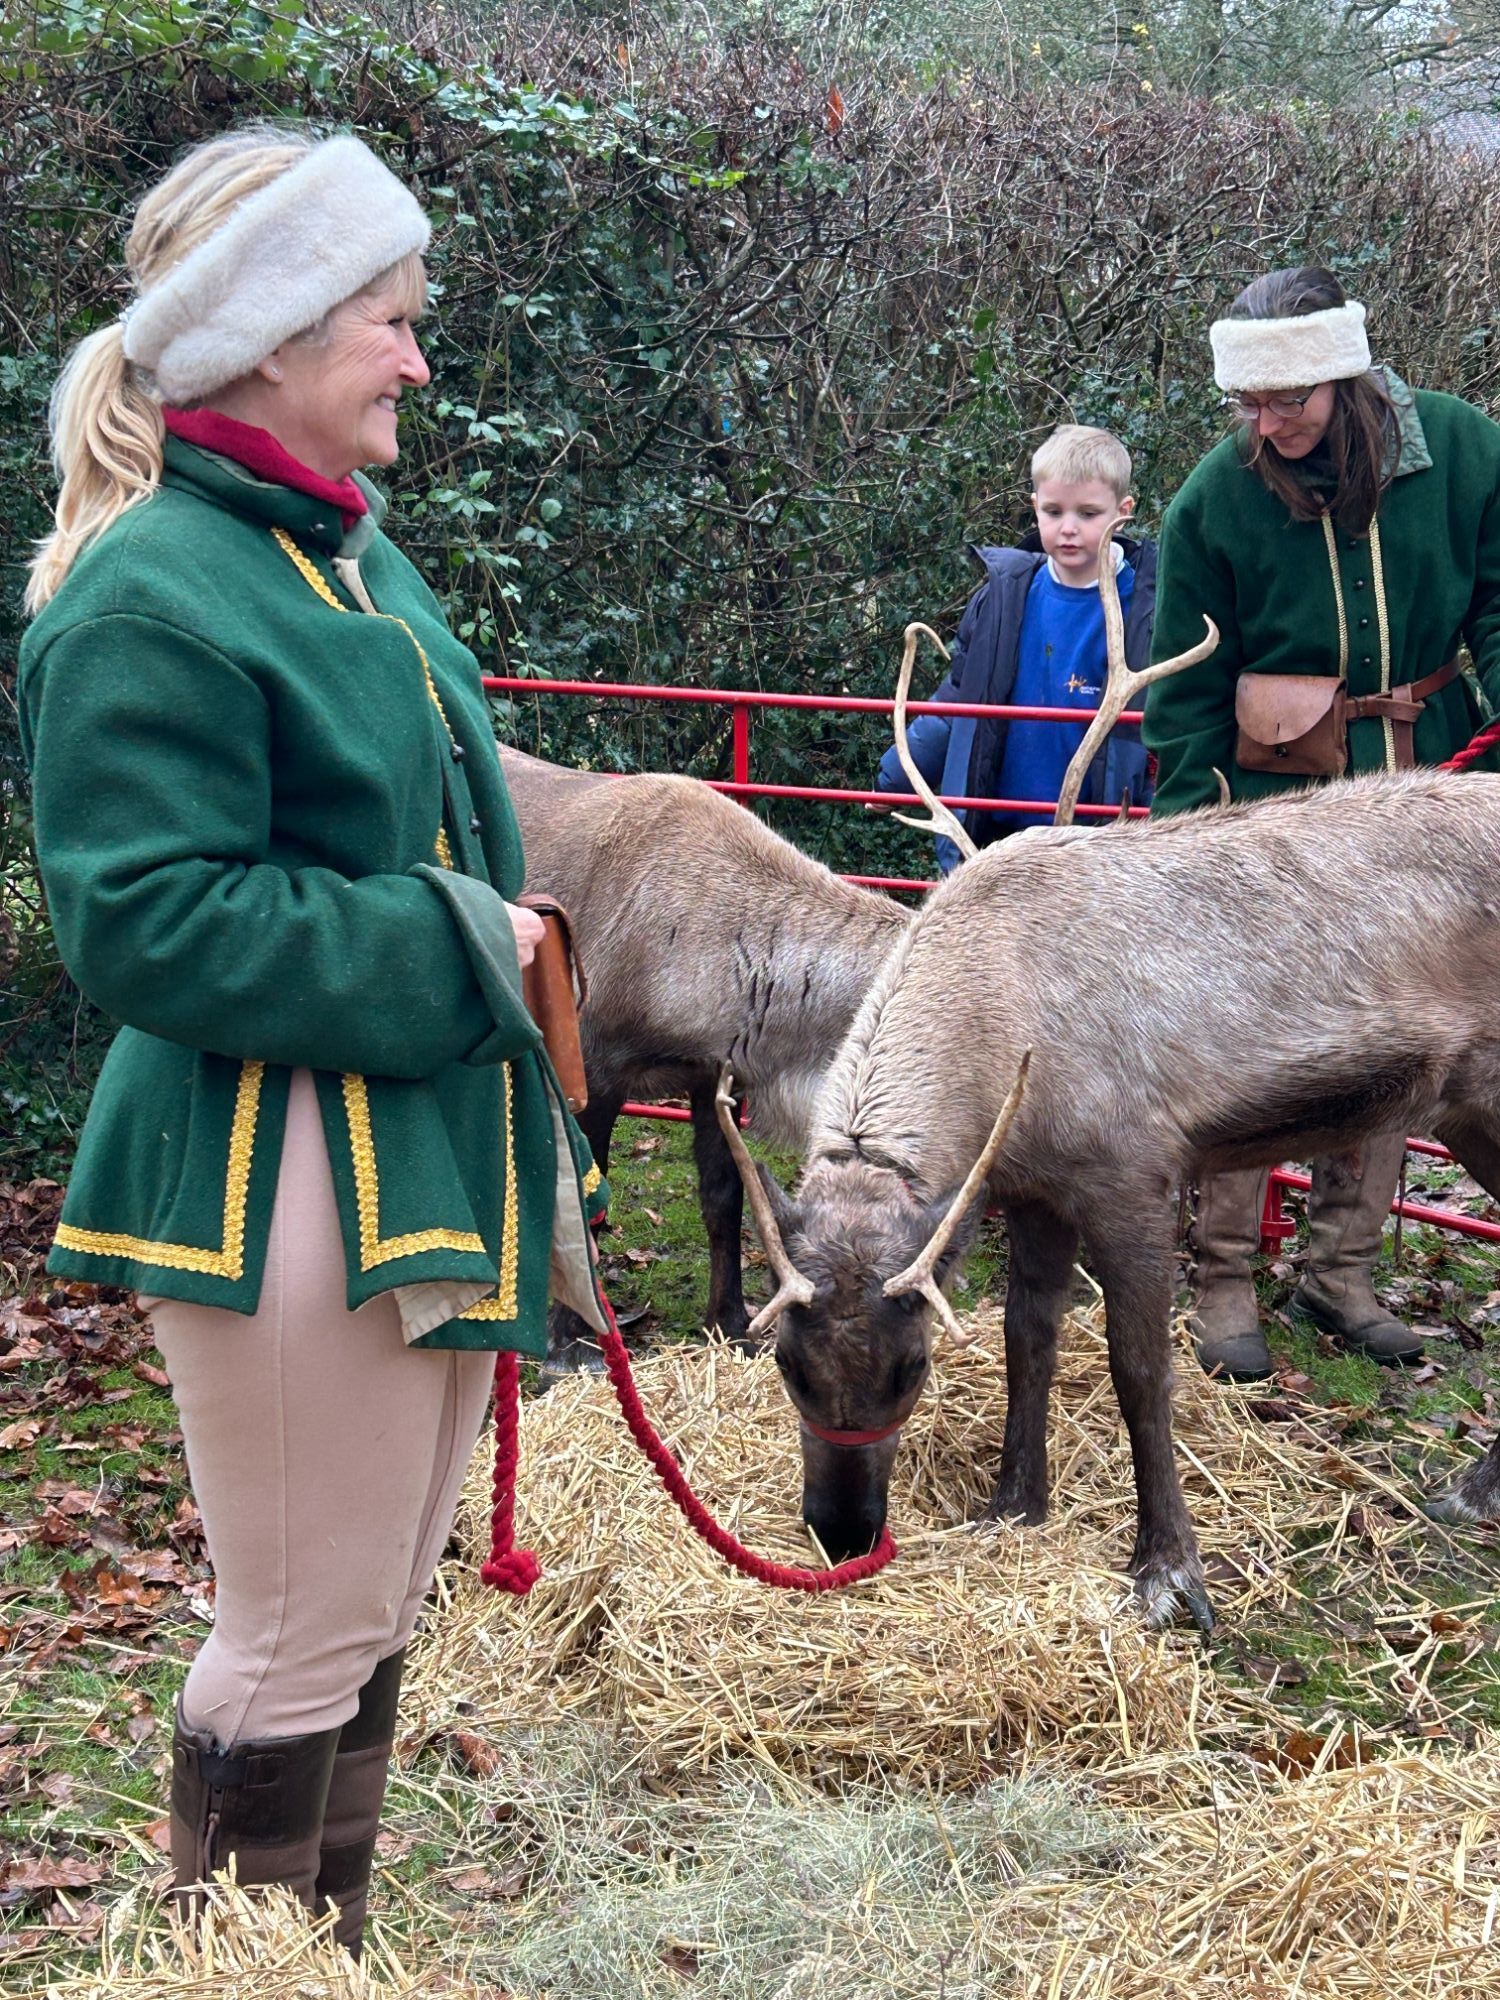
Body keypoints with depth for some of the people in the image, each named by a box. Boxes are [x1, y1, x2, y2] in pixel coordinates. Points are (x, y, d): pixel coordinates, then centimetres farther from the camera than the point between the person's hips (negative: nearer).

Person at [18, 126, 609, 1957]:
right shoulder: (150, 599, -17)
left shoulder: (350, 555, 12)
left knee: (373, 1616, 20)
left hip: (428, 1157, 9)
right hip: (282, 1181, -9)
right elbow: (149, 924, -22)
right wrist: (445, 952, -19)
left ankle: (338, 1939, 35)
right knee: (300, 1642, 3)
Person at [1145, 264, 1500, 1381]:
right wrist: (1186, 830, -4)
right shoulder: (1216, 497, -6)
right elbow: (1186, 689, 0)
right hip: (1277, 797, -2)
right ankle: (1224, 1280, 8)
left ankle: (1342, 1273, 20)